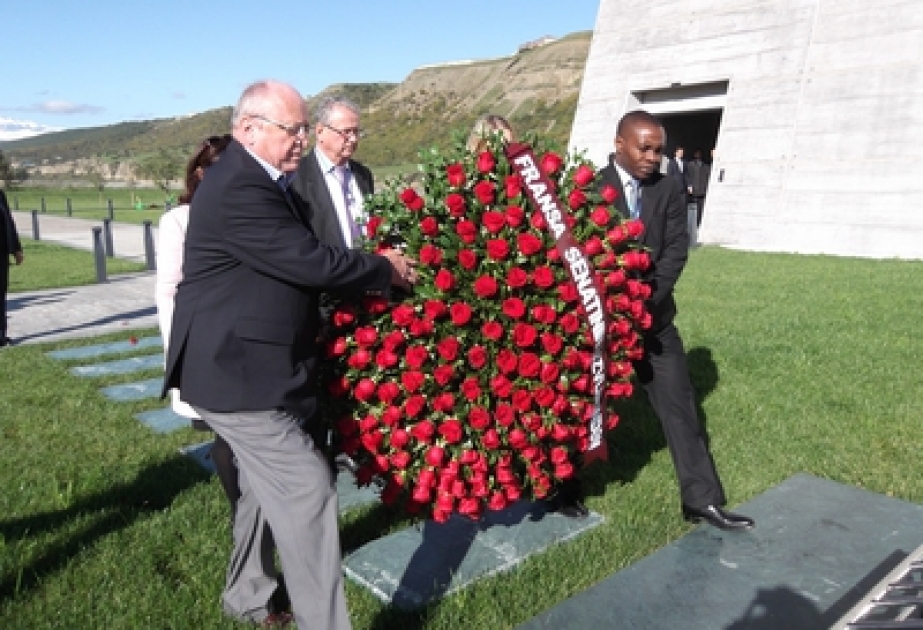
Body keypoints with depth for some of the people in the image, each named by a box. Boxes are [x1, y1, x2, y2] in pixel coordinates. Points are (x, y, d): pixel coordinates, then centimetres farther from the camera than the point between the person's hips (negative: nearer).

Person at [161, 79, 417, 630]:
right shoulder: (238, 188, -21)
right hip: (240, 374, -11)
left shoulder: (264, 182, 12)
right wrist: (386, 270, -11)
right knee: (307, 491, -9)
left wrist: (372, 269, 4)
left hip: (254, 366, 11)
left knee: (270, 486, 21)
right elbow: (309, 260, -25)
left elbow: (298, 257, 14)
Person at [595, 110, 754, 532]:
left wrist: (644, 304, -15)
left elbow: (676, 251, -3)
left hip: (653, 318, 3)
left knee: (678, 404, 4)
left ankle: (702, 499, 13)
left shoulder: (667, 192, 5)